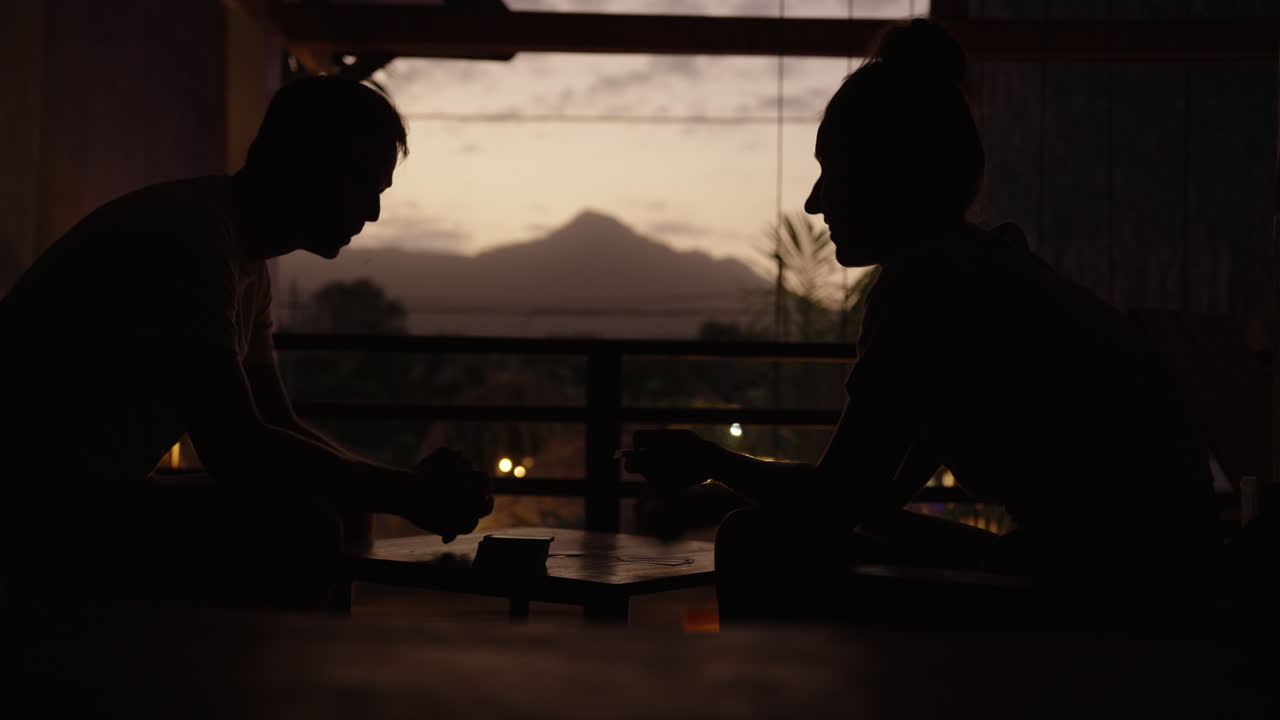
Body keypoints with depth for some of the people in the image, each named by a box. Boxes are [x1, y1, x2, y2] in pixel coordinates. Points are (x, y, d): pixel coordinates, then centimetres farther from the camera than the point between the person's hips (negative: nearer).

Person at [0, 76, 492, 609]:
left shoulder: (248, 264, 13)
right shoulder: (191, 232, -19)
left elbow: (280, 430, 15)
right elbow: (234, 450, -26)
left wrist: (414, 487, -1)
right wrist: (411, 493, -17)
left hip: (94, 496, 10)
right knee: (297, 527, -24)